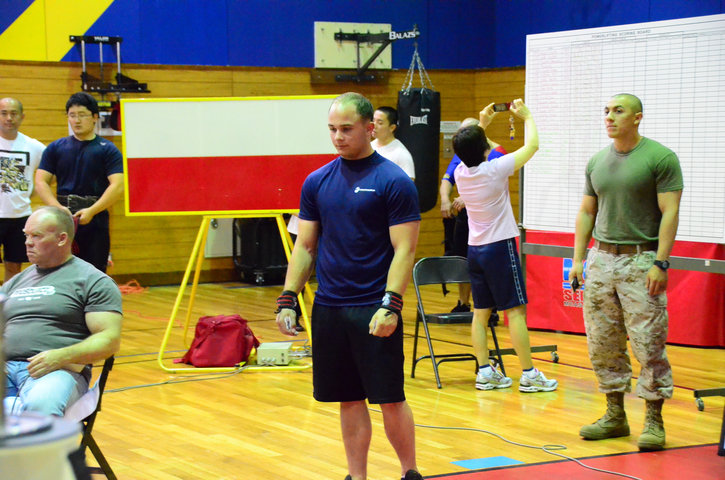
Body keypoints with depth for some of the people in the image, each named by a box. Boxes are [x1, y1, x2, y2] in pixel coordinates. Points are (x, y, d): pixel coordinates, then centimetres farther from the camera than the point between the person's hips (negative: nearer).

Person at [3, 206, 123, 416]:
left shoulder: (94, 281, 9)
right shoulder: (15, 282, 28)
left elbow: (110, 339, -1)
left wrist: (61, 357, -16)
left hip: (59, 371, -4)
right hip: (7, 366, 5)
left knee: (40, 404, -39)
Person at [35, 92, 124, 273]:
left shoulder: (108, 150, 2)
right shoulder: (56, 148, 9)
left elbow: (117, 186, -8)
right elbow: (41, 182, 3)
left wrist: (92, 211, -20)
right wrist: (58, 208, -14)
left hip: (95, 219, -2)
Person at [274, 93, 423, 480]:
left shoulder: (394, 182, -7)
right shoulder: (317, 182, 9)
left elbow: (405, 250, -10)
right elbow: (305, 246, 13)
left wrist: (390, 306, -20)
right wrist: (288, 299, 4)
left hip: (374, 311, -4)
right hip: (328, 308, 5)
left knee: (390, 399, -1)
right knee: (349, 400, 11)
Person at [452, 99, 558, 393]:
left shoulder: (460, 172, -1)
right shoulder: (494, 170, -17)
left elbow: (470, 153, 25)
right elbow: (532, 146, -6)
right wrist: (527, 117, 9)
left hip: (475, 248, 7)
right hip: (500, 247, -7)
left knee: (481, 311, 9)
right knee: (515, 311, -3)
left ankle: (484, 372, 10)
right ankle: (528, 374, -2)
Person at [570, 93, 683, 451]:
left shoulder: (660, 158, -5)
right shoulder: (597, 161, 13)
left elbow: (670, 213, -10)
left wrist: (660, 263, -16)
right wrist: (578, 258, 9)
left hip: (641, 261, -6)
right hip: (601, 259, 6)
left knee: (648, 344, -6)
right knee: (602, 343, 7)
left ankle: (654, 421, 2)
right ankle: (615, 415, 18)